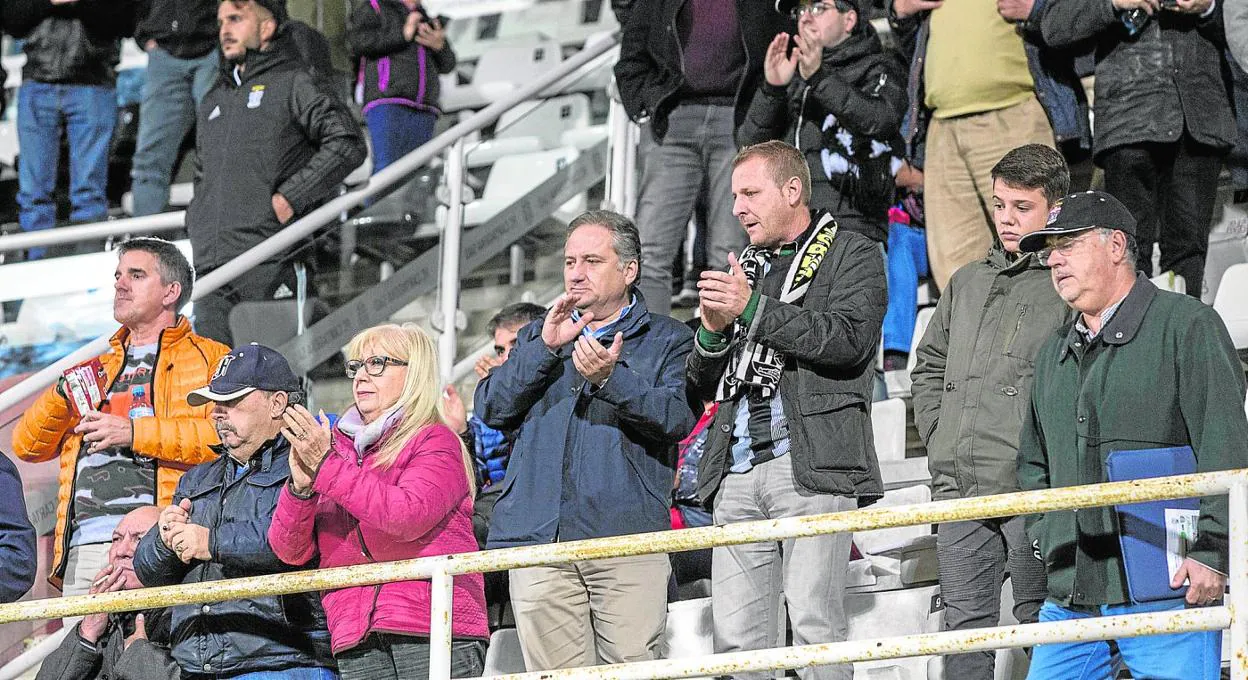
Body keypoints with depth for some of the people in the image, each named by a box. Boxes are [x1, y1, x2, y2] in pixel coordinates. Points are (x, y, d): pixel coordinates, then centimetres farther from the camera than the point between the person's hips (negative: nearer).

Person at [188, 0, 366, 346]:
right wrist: (197, 221, 17)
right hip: (213, 271, 7)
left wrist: (290, 197, -14)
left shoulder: (292, 84, 1)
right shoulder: (213, 102, 24)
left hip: (272, 268, -7)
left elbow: (347, 144, -10)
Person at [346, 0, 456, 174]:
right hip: (386, 102, -5)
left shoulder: (426, 18, 28)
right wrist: (403, 35, -7)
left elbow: (447, 64, 23)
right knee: (387, 166, -20)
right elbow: (357, 42, -7)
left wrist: (439, 45, 0)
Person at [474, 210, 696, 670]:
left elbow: (678, 418, -5)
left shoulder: (667, 340, 14)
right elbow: (491, 409, 9)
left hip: (627, 537, -3)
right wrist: (545, 348, -2)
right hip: (539, 538, 3)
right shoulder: (538, 337, 25)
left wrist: (610, 379, -19)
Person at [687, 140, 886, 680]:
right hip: (737, 469, 6)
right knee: (736, 635, -1)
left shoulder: (852, 256, 8)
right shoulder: (743, 269, 26)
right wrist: (713, 331, 3)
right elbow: (702, 386, 25)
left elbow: (849, 338, -11)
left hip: (810, 464, -6)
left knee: (813, 621, -14)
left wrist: (754, 308, -12)